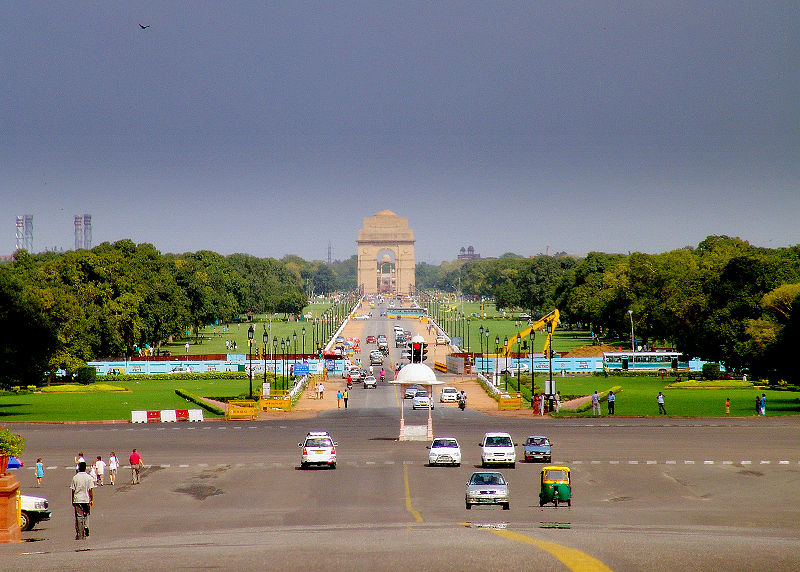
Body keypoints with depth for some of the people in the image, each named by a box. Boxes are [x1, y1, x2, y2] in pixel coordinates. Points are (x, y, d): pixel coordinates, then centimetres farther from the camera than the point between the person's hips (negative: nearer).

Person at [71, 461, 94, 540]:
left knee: (79, 517, 2)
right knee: (86, 514, 20)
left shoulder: (75, 477, -2)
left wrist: (72, 501, 9)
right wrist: (92, 499, 5)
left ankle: (80, 536, 2)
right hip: (86, 499, 0)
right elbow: (90, 490, -3)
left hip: (77, 499, 0)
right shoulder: (89, 477, -3)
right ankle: (86, 526, -3)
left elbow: (72, 490, 0)